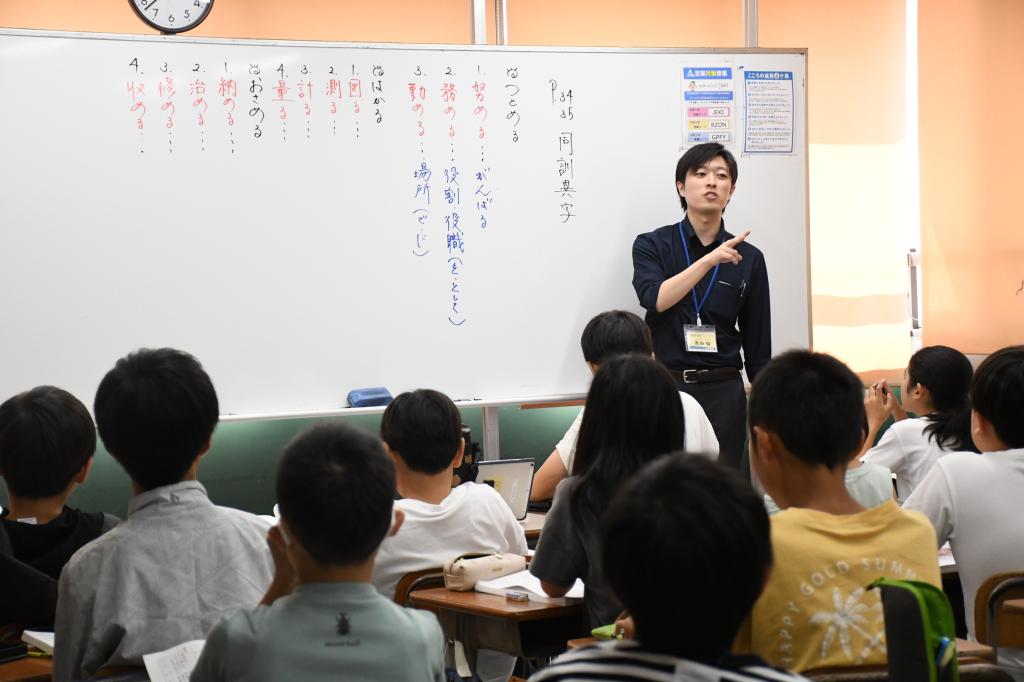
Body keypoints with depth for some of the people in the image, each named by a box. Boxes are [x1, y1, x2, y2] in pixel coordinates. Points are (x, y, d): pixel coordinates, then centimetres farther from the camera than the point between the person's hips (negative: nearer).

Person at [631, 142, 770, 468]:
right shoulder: (652, 245, 3)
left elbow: (758, 344, 10)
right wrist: (709, 260, -21)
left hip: (723, 392, 2)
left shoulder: (748, 258, 7)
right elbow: (654, 299, -16)